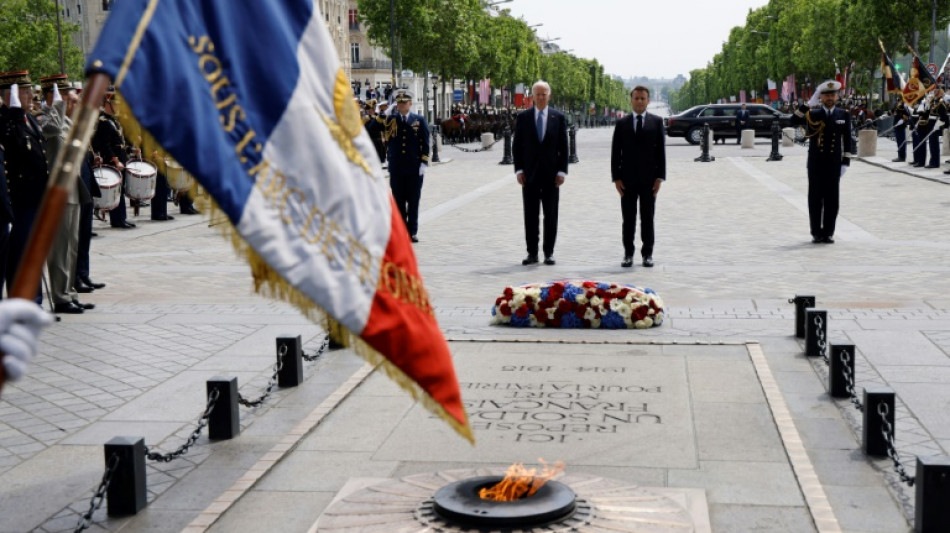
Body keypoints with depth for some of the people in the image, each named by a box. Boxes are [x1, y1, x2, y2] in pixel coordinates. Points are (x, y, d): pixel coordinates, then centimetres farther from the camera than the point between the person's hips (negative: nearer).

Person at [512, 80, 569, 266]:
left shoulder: (558, 117, 3)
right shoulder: (523, 117, 4)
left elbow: (563, 146, 3)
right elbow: (517, 146, 5)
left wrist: (562, 171, -5)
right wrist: (518, 170, -4)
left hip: (551, 173, 0)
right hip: (529, 174, 0)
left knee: (551, 215, 3)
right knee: (530, 215, 3)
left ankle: (549, 252, 10)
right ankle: (532, 253, 9)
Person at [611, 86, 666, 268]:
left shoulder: (657, 122, 4)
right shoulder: (622, 123, 6)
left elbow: (661, 150, 2)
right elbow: (615, 152, 4)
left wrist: (660, 177, -5)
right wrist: (616, 177, -4)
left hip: (649, 179, 0)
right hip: (627, 179, 1)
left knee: (647, 218, 5)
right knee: (628, 219, 4)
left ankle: (647, 254, 12)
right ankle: (628, 254, 11)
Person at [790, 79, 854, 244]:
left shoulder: (844, 115, 7)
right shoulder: (812, 114, 4)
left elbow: (847, 140, 6)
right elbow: (794, 121, -13)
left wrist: (846, 162, -1)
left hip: (834, 163, 1)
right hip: (815, 163, -1)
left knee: (832, 199, 2)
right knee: (815, 198, 2)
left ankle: (828, 232, 10)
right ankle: (816, 232, 10)